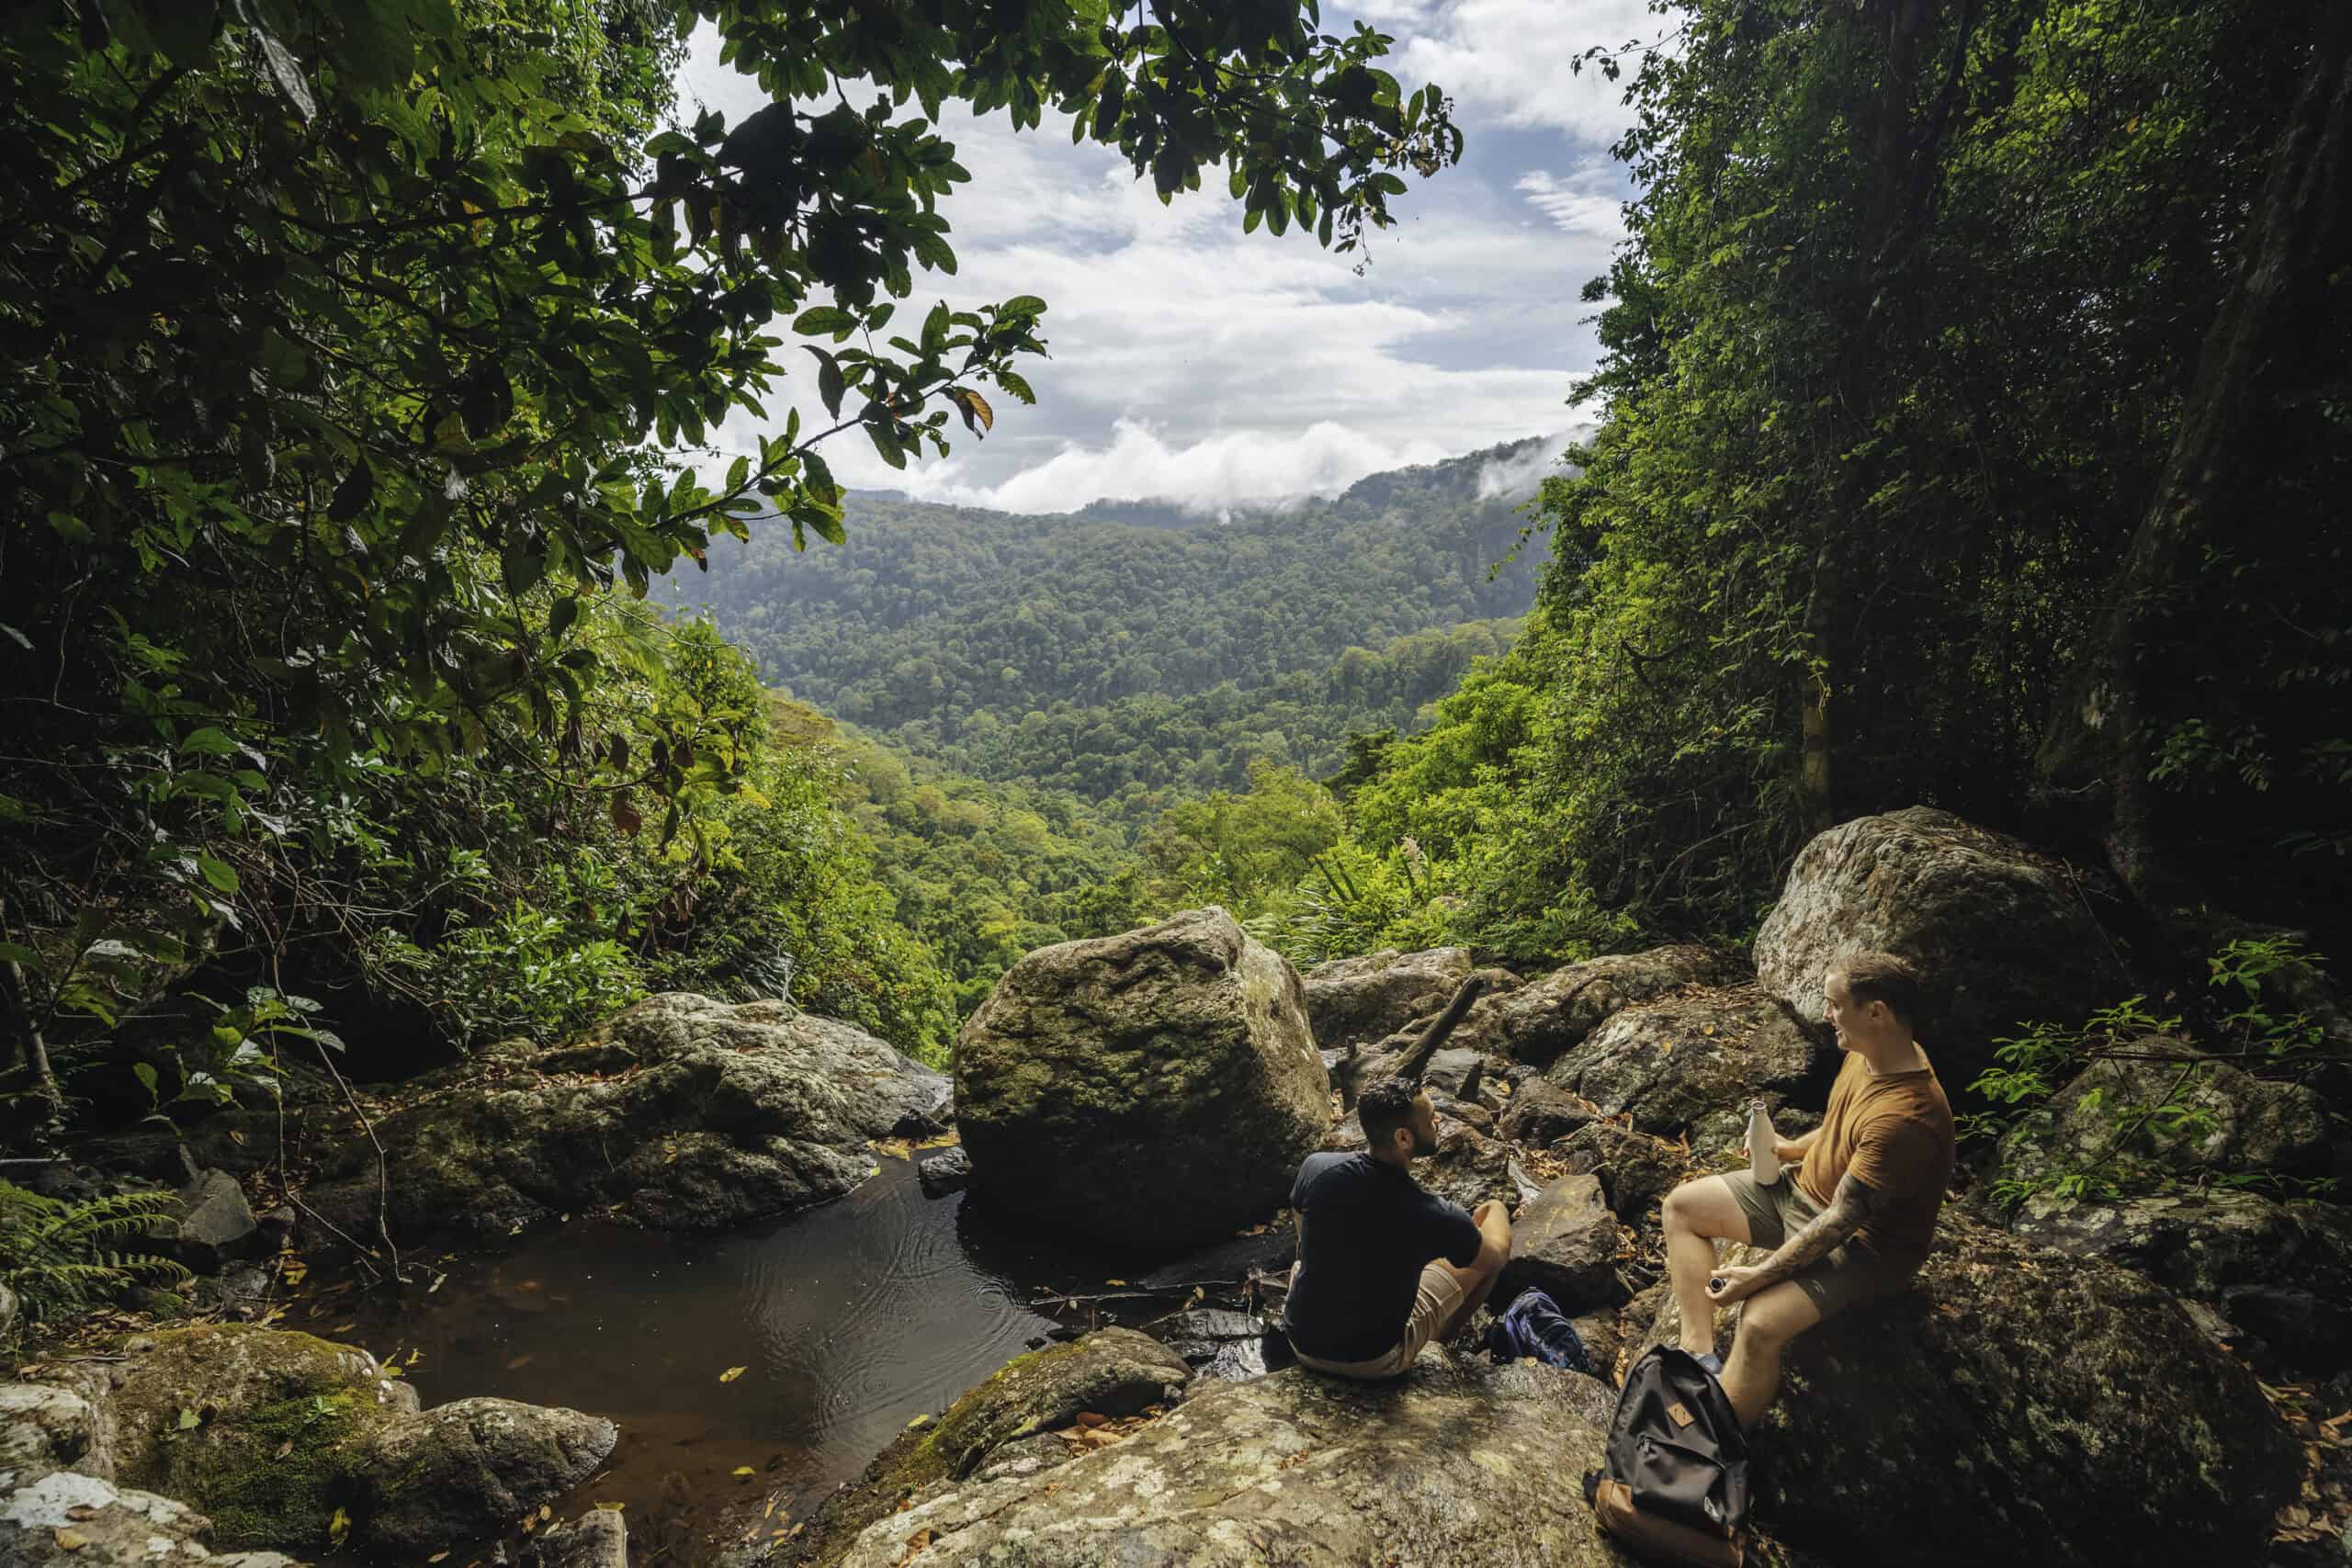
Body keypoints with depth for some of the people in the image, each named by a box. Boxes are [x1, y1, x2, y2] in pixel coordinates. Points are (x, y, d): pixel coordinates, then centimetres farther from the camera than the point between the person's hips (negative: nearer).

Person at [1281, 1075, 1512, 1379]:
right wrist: (1495, 1210, 17)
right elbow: (1497, 1255, -4)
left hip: (1303, 1343, 3)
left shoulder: (1315, 1168, -17)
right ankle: (1446, 1335, 32)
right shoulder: (1435, 1216, -26)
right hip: (1376, 1361, -3)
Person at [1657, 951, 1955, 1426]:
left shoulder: (1905, 1117, -34)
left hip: (1863, 1241, -10)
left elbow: (1842, 1221, -29)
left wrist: (1760, 1275, -25)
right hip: (1805, 1186, 10)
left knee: (1761, 1324, -31)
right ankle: (1702, 1357, -5)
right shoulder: (1868, 1054, -5)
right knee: (1682, 1206, 2)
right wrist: (1793, 1148, 0)